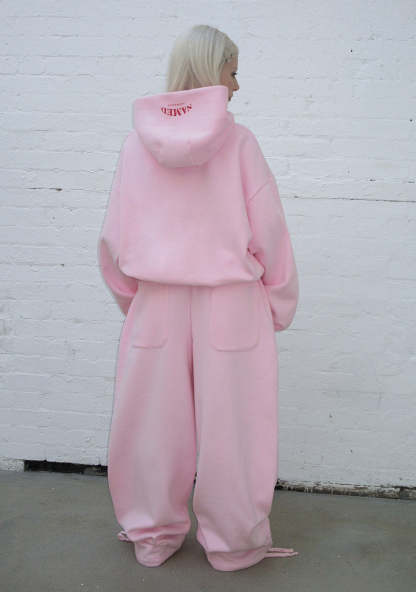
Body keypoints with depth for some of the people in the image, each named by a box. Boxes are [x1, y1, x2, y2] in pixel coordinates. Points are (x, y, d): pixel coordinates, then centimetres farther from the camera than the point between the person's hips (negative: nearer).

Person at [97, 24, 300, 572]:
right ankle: (233, 545, 27)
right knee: (229, 429, 10)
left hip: (156, 306, 3)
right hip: (229, 306, -2)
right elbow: (268, 232, -7)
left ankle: (153, 538, 33)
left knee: (155, 425, 14)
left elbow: (114, 238, 2)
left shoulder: (138, 141, 1)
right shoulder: (237, 141, -6)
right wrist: (278, 306, 6)